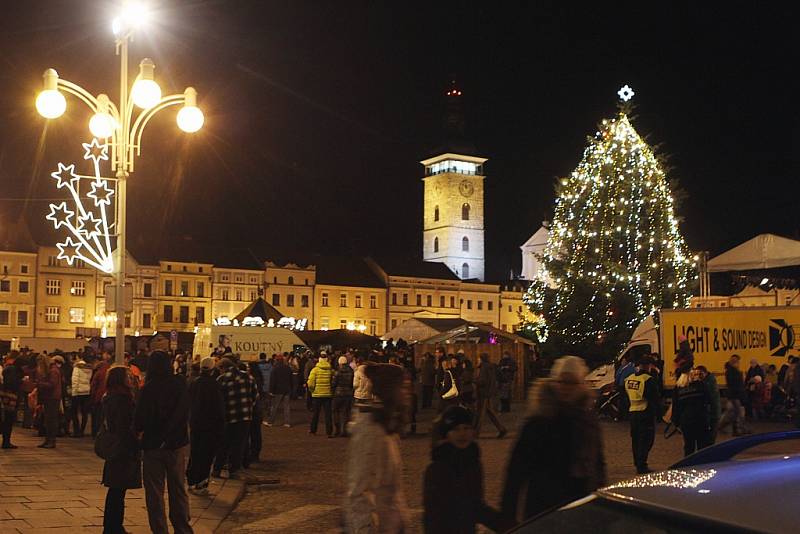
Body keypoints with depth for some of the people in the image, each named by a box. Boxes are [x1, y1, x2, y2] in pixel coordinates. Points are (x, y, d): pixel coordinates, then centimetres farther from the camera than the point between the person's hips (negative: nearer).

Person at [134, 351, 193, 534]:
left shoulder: (149, 388, -14)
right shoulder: (181, 384, -4)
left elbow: (141, 416, -13)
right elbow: (185, 413, -3)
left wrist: (137, 430, 6)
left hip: (154, 445, -3)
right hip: (177, 443, 3)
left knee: (154, 492, 8)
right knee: (178, 490, 15)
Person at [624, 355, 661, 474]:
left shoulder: (629, 379, 10)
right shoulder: (648, 380, -15)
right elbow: (656, 398, -13)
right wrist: (658, 413, -5)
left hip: (632, 412, 8)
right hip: (645, 413, -8)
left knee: (636, 439, 16)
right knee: (645, 440, -3)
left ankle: (638, 464, 26)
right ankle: (641, 466, -5)